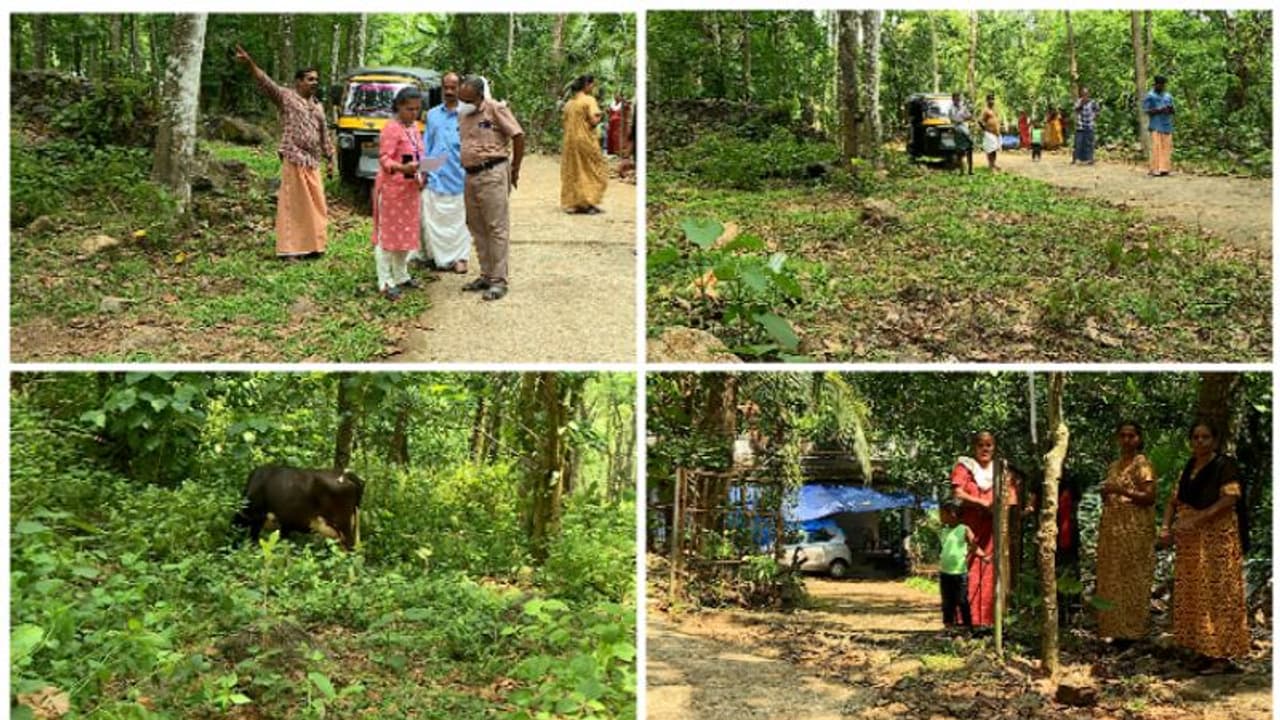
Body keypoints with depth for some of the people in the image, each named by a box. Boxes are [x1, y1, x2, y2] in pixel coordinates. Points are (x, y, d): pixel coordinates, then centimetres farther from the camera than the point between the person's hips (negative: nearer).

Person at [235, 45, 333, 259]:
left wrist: (330, 159, 19)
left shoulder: (317, 105, 19)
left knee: (315, 206, 7)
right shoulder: (286, 96, 1)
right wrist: (250, 63, -28)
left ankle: (311, 246, 15)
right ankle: (289, 249, -1)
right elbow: (265, 83, -13)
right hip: (294, 160, -6)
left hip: (313, 162, 6)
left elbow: (324, 135, 23)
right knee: (292, 206, -4)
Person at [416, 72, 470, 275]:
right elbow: (426, 145, 14)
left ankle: (460, 257, 11)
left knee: (458, 219, 2)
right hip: (434, 176, 3)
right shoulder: (432, 114, 12)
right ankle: (439, 256, 13)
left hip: (457, 176, -3)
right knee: (433, 219, 4)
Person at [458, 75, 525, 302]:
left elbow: (518, 136, -10)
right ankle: (486, 275, 20)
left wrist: (515, 170, -4)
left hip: (492, 174, -8)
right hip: (471, 175, 8)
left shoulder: (496, 109, -9)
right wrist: (466, 167, 13)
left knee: (497, 228, -6)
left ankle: (498, 281, -5)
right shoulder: (463, 113, 13)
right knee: (477, 228, 11)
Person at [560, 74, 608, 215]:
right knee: (593, 171, 2)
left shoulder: (569, 103, 11)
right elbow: (594, 120, -18)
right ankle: (588, 203, -6)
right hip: (585, 140, -7)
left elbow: (566, 122, 12)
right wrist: (599, 116, 1)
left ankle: (574, 203, 11)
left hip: (570, 141, 7)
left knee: (573, 172, 11)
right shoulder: (589, 100, -10)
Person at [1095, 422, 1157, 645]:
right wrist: (1105, 493, 4)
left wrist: (1122, 490, -20)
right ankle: (1117, 628, 11)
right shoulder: (1113, 466, 17)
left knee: (1132, 579, -5)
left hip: (1135, 530, -7)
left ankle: (1131, 630, -1)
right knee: (1112, 579, 6)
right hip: (1111, 529, 7)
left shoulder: (1142, 464, -4)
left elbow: (1150, 497, -12)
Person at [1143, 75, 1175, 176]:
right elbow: (1146, 111, -5)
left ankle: (1164, 168, 5)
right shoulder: (1150, 96, 1)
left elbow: (1172, 110, 21)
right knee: (1157, 147, -10)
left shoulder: (1168, 96, 17)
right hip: (1156, 126, -5)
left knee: (1167, 147, 0)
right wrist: (1159, 110, -17)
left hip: (1167, 125, 5)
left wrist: (1170, 110, -3)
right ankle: (1155, 169, -8)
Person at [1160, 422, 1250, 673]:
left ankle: (1222, 654, -4)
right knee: (1192, 594, 7)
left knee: (1217, 594, -7)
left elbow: (1229, 500, -17)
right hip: (1190, 542, 7)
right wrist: (1166, 527, -2)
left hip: (1218, 540, -7)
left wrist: (1195, 519, -23)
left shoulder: (1223, 466, -6)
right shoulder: (1188, 469, 15)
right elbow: (1174, 501, 15)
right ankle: (1203, 650, 14)